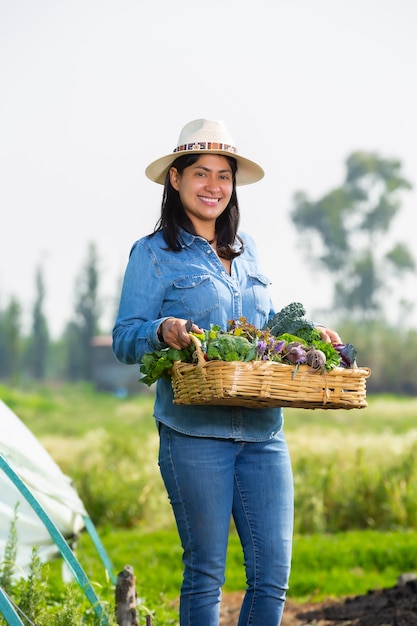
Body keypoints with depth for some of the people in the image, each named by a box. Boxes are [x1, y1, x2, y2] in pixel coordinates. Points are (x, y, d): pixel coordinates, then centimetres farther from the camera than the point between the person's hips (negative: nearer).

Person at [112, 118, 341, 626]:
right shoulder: (154, 253, 1)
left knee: (273, 573, 1)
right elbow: (125, 339, -3)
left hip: (262, 431, 5)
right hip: (195, 433, -5)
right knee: (205, 572, 0)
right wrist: (164, 331, -23)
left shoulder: (247, 250, 17)